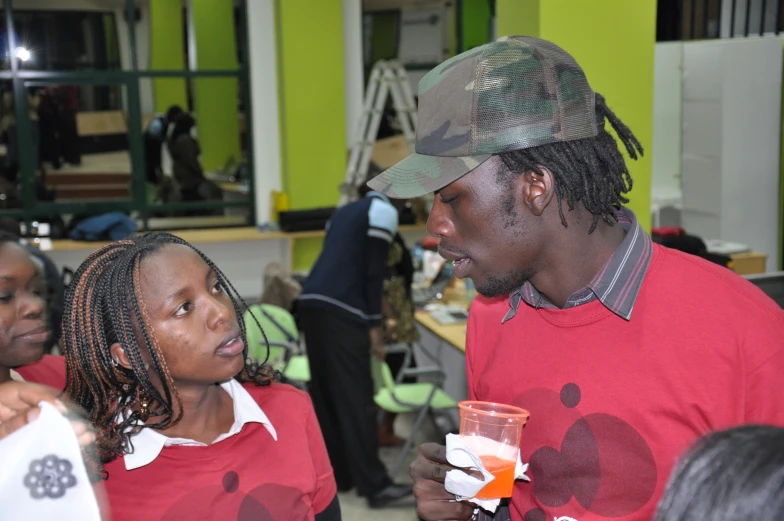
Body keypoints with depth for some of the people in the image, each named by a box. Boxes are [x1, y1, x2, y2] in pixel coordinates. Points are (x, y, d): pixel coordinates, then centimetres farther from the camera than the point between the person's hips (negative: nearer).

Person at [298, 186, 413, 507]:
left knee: (324, 392, 12)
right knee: (356, 397, -7)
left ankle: (336, 474, 19)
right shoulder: (383, 211, 3)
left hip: (311, 302, 8)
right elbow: (374, 270, -6)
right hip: (340, 310, -8)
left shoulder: (344, 211, 26)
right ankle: (375, 486, -5)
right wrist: (374, 324, -4)